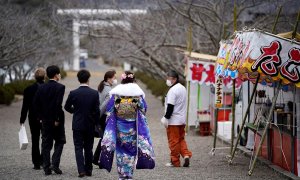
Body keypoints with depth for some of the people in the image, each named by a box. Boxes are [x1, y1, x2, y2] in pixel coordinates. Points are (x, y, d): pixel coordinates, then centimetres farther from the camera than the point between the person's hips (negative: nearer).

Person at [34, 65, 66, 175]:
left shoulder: (41, 88, 5)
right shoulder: (60, 87, -11)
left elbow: (36, 103, 4)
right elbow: (58, 104, -19)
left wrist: (41, 117, 9)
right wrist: (57, 119, -13)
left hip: (45, 120, 5)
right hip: (56, 120, -4)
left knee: (46, 144, 8)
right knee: (59, 142, 9)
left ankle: (47, 168, 7)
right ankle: (55, 164, -4)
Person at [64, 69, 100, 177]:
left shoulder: (73, 93, -10)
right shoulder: (94, 93, -8)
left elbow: (67, 107, 3)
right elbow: (97, 110, -6)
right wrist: (96, 122, 7)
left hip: (77, 125, -1)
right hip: (90, 125, 2)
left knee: (79, 148, 2)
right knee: (88, 148, 13)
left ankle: (81, 170, -11)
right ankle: (88, 170, 17)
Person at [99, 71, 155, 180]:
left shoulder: (115, 92, -2)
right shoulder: (138, 92, -3)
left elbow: (109, 109, 0)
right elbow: (143, 109, 0)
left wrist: (110, 125, 10)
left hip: (119, 125, 0)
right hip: (132, 126, 0)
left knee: (120, 149, 8)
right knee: (131, 149, 7)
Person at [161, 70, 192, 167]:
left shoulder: (173, 90, -17)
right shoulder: (183, 88, 13)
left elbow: (170, 106, -21)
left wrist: (166, 117, -16)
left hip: (173, 120, -9)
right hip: (182, 119, 9)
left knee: (173, 141, -1)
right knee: (181, 139, 16)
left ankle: (175, 161, 4)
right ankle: (186, 155, 0)